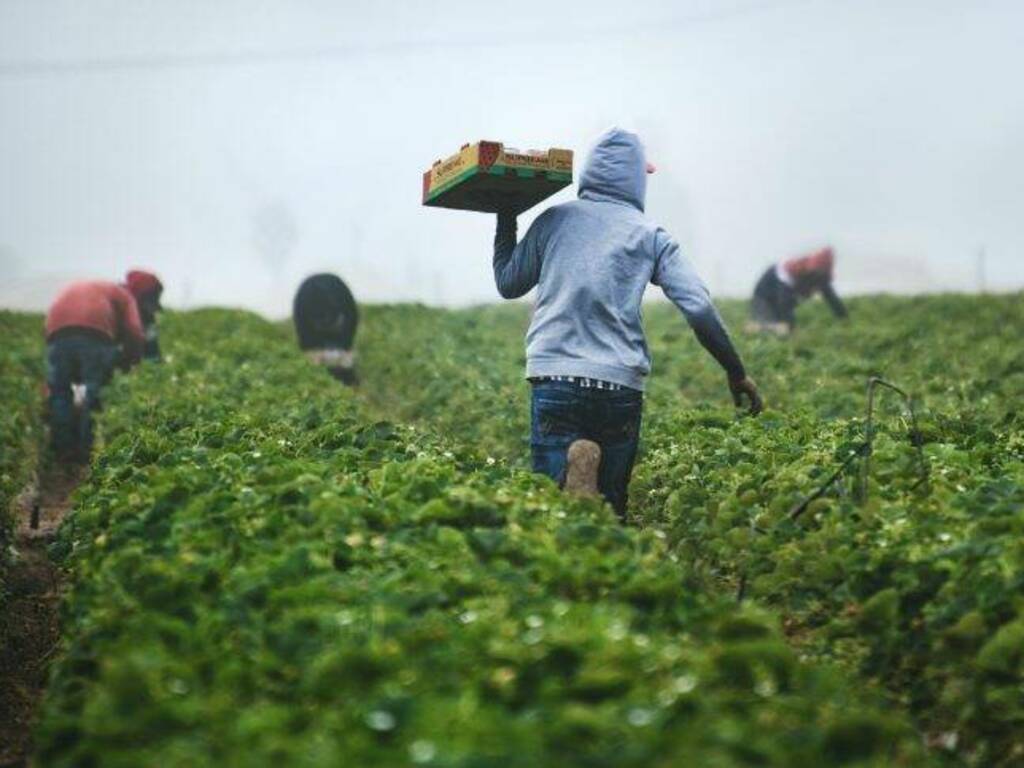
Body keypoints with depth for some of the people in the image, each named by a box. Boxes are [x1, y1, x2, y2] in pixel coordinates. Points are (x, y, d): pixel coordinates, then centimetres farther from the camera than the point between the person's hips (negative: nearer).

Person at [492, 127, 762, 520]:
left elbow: (507, 284, 20)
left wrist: (505, 220, 33)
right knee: (610, 506, 10)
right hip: (621, 385, 0)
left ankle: (571, 472, -34)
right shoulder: (651, 235, 8)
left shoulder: (554, 220, 10)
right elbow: (699, 308, 0)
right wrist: (736, 373, 9)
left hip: (555, 378, 0)